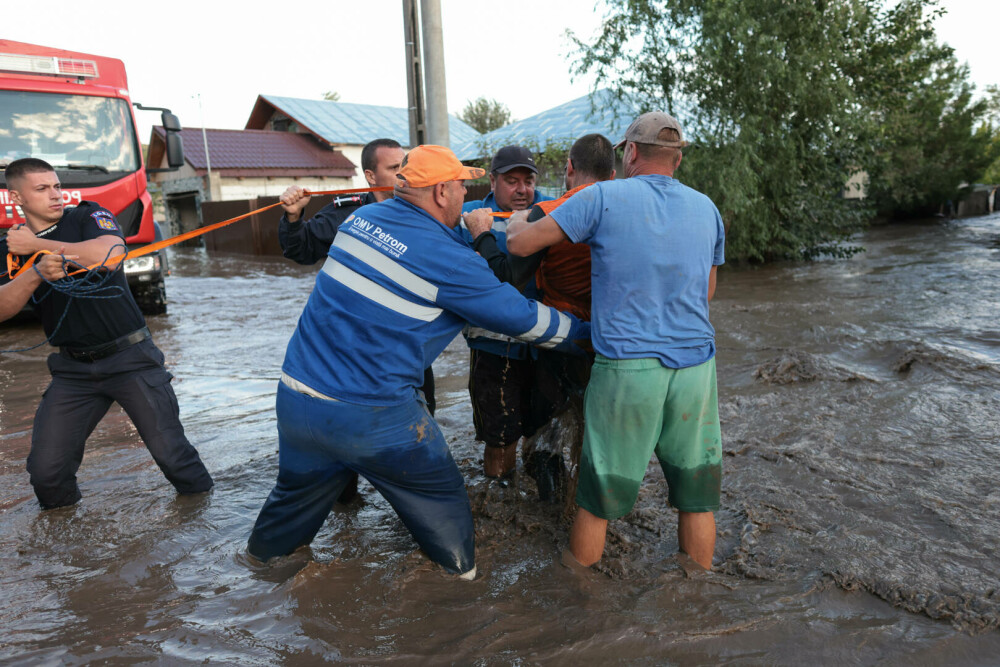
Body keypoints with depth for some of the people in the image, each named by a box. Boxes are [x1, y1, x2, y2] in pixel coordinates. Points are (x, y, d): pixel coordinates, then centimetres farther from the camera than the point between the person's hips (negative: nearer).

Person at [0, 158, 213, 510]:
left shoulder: (88, 217, -1)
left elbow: (110, 255, -24)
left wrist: (38, 245, -16)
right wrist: (38, 272, -26)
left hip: (131, 357, -3)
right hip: (74, 368, 3)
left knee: (171, 452, -4)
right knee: (46, 469, -1)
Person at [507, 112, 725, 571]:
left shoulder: (605, 198, -4)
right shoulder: (706, 208, 11)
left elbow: (521, 244, -4)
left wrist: (515, 223, 18)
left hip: (627, 368, -4)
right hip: (696, 364, 4)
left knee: (597, 498, 12)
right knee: (695, 493, 17)